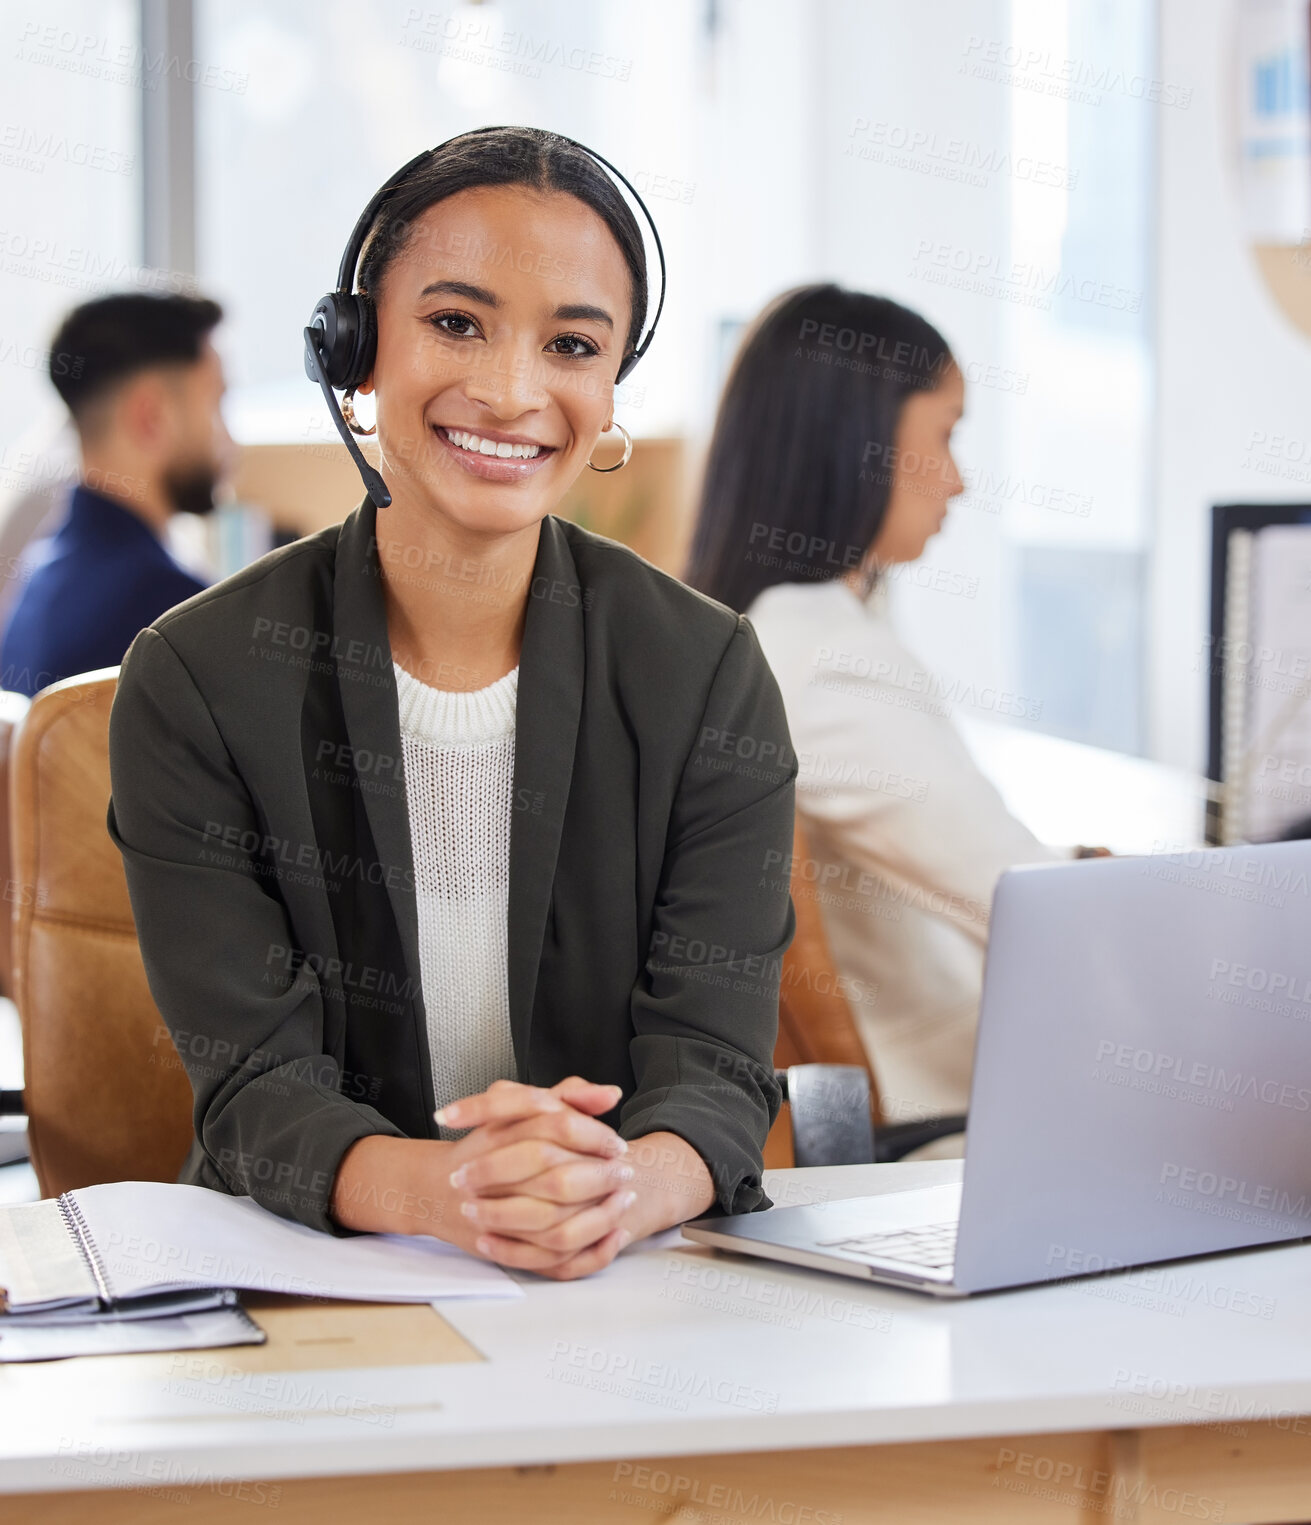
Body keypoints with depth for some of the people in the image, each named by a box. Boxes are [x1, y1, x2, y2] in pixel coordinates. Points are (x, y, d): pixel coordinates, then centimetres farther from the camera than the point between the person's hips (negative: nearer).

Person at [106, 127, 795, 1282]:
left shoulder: (708, 675, 0)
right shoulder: (197, 684, -4)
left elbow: (715, 1064, -6)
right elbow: (255, 1087, -9)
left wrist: (622, 1192, -30)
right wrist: (438, 1189, -31)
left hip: (643, 1288, 1)